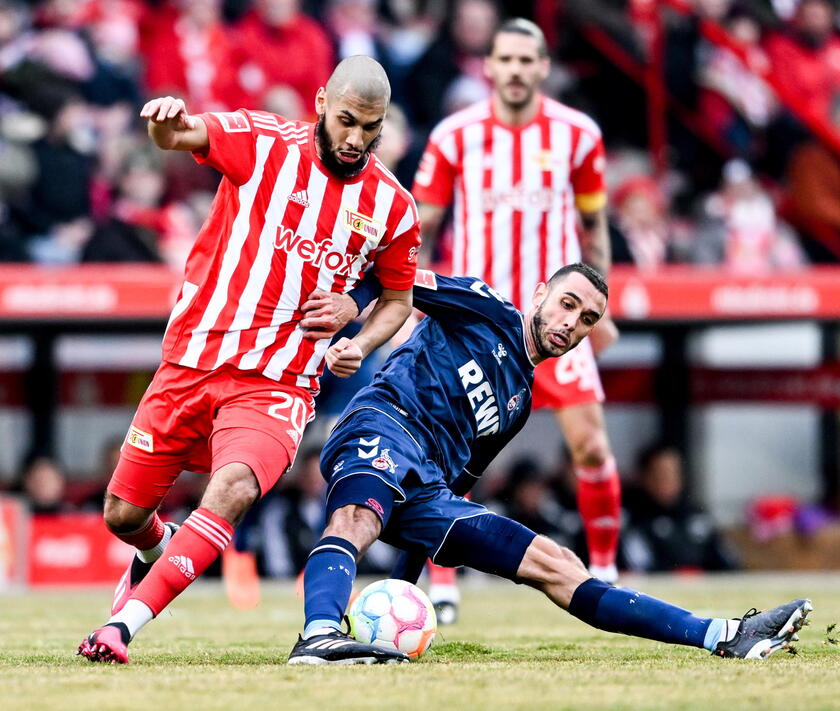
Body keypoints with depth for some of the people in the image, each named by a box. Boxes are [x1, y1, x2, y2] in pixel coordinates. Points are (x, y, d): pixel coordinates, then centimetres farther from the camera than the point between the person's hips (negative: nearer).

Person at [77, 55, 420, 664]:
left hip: (278, 384, -1)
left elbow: (398, 298, 18)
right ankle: (157, 551, 46)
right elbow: (182, 134, -19)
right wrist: (167, 122, -45)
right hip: (192, 362, 1)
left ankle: (122, 624, -31)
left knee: (233, 489, -30)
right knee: (124, 514, 8)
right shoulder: (263, 143, -3)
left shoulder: (393, 207, 3)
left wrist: (359, 345, -3)